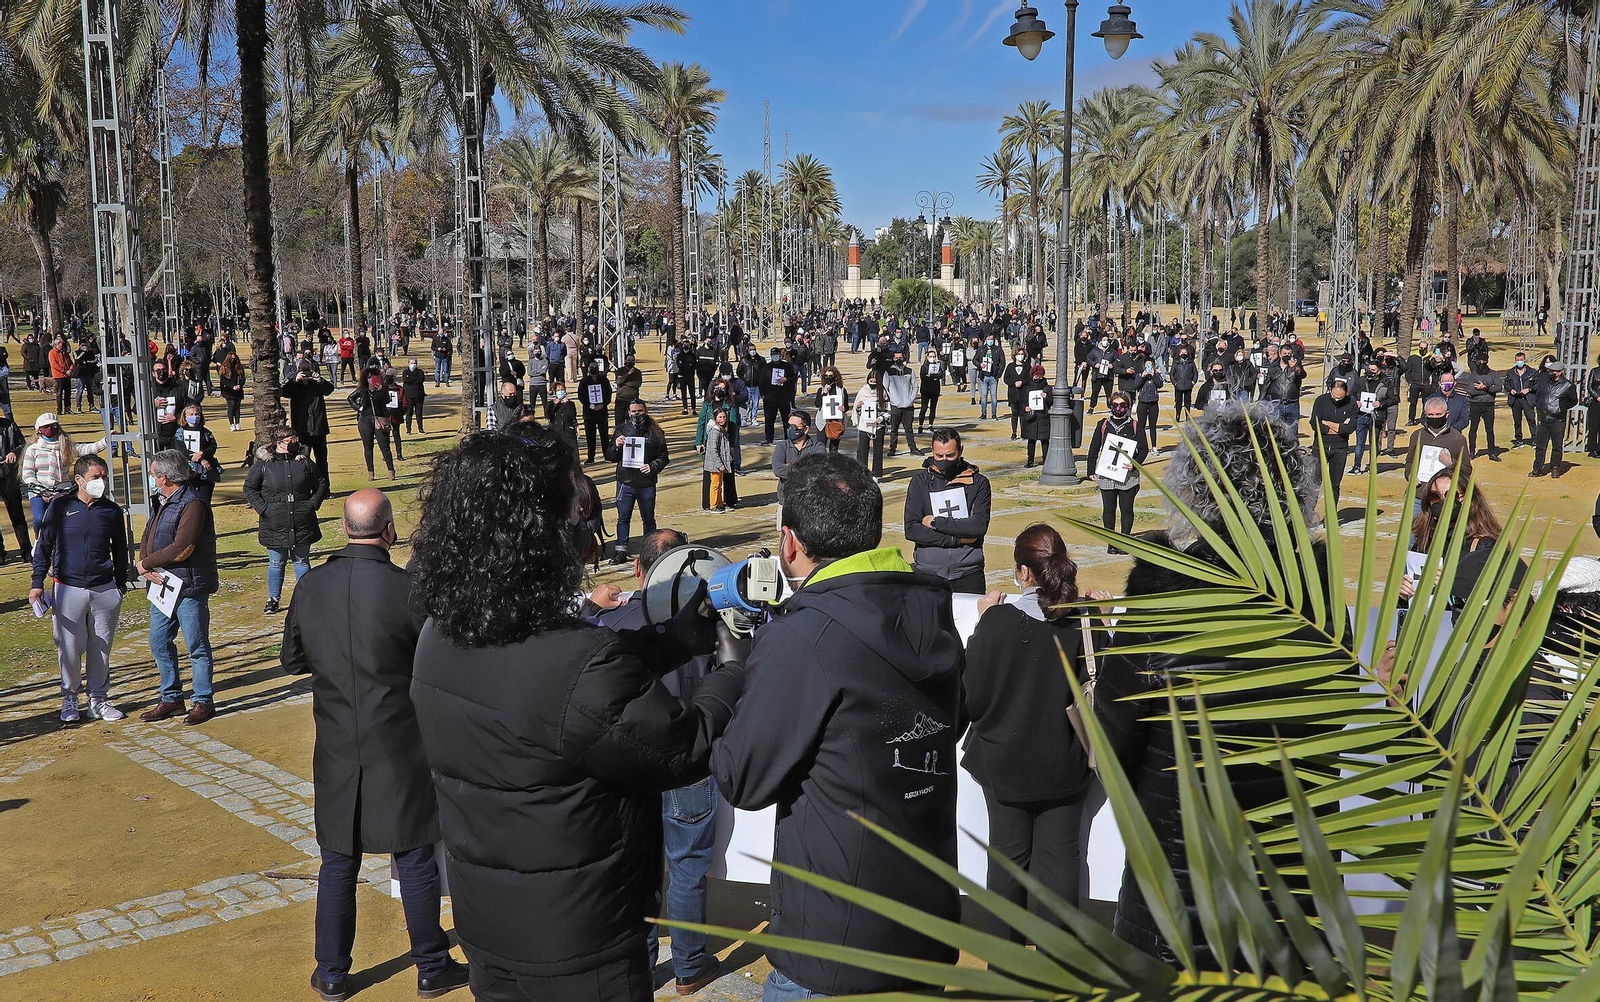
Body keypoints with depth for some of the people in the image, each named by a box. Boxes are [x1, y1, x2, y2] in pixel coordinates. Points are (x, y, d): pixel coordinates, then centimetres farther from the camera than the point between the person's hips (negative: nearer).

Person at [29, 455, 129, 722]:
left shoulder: (112, 510, 4)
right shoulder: (60, 506, -2)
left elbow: (120, 552, 14)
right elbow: (44, 546, 5)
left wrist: (120, 587, 16)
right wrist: (37, 583, 1)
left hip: (104, 590, 2)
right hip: (68, 589, -2)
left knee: (101, 648, 7)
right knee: (69, 648, 3)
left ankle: (99, 698, 20)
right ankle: (69, 698, 21)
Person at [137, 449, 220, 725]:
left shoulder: (193, 504, -16)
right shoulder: (161, 502, 14)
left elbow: (181, 549, -23)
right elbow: (148, 540, 12)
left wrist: (145, 564, -11)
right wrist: (146, 568, -8)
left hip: (190, 588, -9)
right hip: (162, 585, 9)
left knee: (197, 647, 1)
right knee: (159, 643, 13)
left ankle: (204, 701, 11)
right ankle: (171, 698, 25)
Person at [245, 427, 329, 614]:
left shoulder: (303, 462, 4)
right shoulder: (263, 464, -2)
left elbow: (321, 484, 13)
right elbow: (249, 488, 3)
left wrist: (313, 504, 1)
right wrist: (262, 508, -7)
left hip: (302, 523, 2)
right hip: (274, 524, -1)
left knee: (301, 560, 9)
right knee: (276, 562, 7)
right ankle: (273, 599, 20)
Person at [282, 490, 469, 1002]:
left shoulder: (310, 586, -4)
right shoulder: (407, 588, -17)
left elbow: (292, 660, 8)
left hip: (336, 749, 3)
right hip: (400, 748, -3)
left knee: (338, 863, 15)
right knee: (416, 861, 9)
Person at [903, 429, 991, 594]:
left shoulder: (978, 482, 3)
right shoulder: (920, 481, 4)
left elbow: (979, 526, -10)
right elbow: (911, 530, -6)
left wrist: (936, 522, -9)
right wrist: (958, 539, -10)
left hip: (968, 574, 0)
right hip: (928, 572, 0)